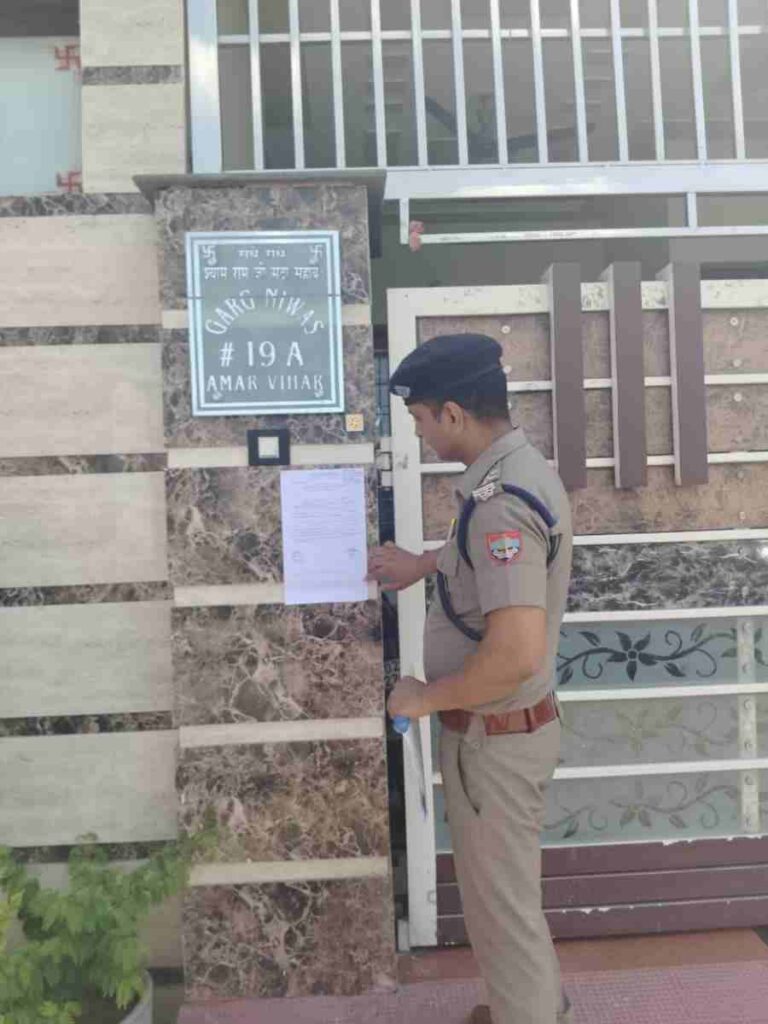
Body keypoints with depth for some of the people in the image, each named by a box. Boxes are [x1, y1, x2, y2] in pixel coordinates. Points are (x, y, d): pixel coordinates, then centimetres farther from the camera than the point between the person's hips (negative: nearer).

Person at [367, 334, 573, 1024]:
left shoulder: (501, 501, -30)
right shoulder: (518, 470, 2)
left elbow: (517, 653, -36)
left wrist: (426, 698, -21)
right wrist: (425, 565, 21)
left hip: (494, 736, -10)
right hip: (506, 726, 10)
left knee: (501, 901, 13)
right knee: (505, 885, 29)